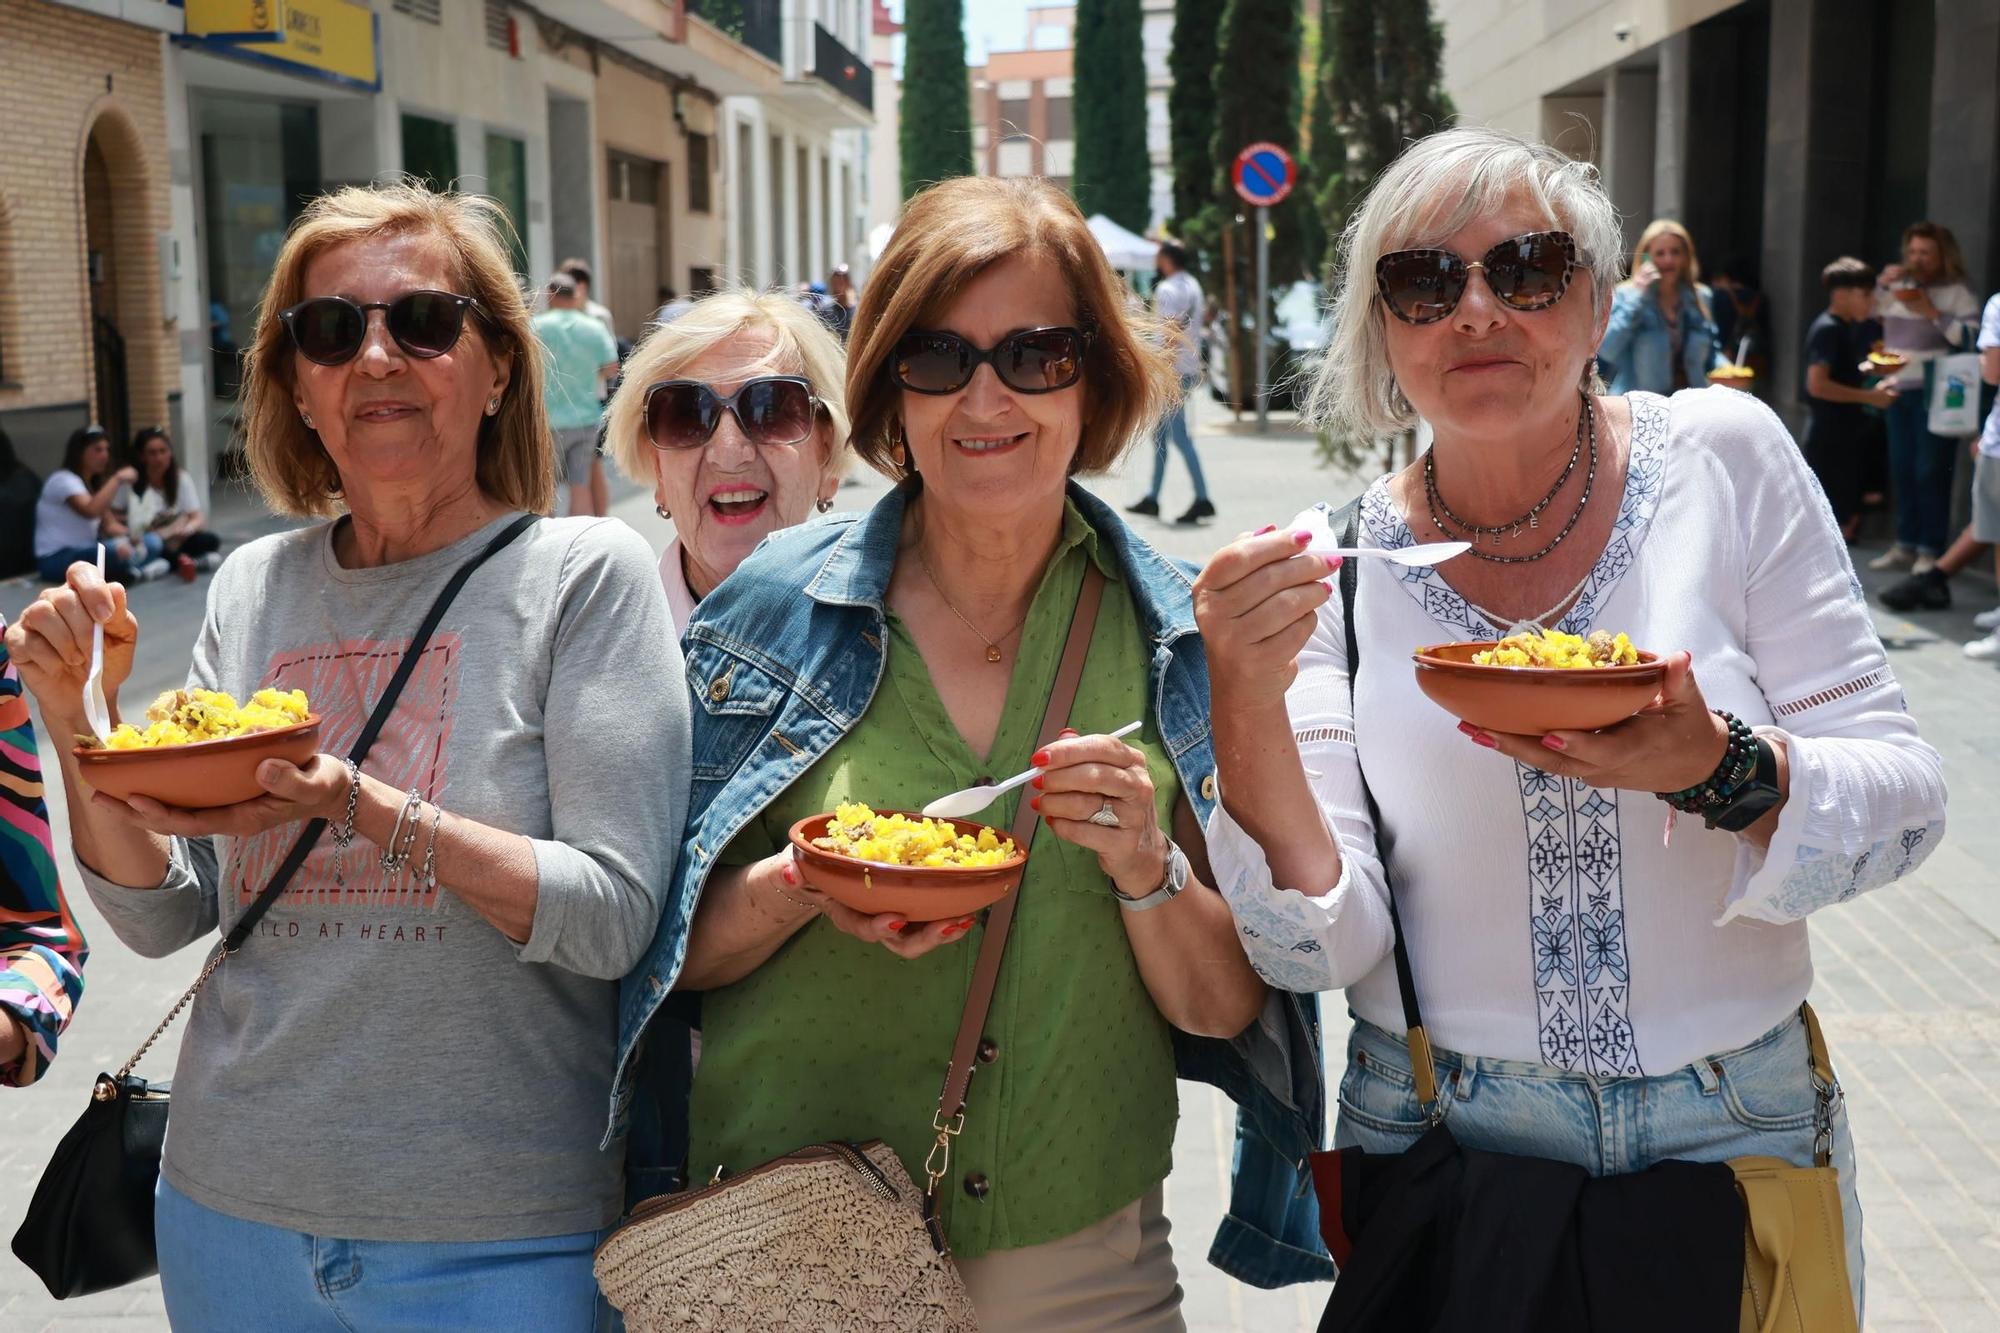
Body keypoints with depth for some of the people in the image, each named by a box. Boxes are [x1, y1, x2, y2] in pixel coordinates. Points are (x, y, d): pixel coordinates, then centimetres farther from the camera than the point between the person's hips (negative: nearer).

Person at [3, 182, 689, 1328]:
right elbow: (166, 915, 6)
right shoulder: (254, 587, 4)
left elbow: (614, 918, -17)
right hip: (232, 1208, 5)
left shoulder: (586, 573, -9)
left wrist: (358, 807, -27)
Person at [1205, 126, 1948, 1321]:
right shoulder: (1337, 568, -7)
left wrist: (1723, 771, -28)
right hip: (1441, 1138, 0)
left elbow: (1907, 799, -8)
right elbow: (1326, 946, -12)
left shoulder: (1726, 458, -8)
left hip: (1738, 1129, 1)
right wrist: (1246, 706, -27)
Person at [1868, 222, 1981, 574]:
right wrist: (1882, 283, 5)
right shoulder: (1897, 287, 13)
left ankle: (1931, 549, -1)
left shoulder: (1957, 293, -5)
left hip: (1935, 395, -6)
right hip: (1898, 390, 6)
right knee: (1901, 470, 8)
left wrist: (1931, 313, -16)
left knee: (1930, 472, -7)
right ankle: (1905, 545, 15)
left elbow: (1972, 338, -16)